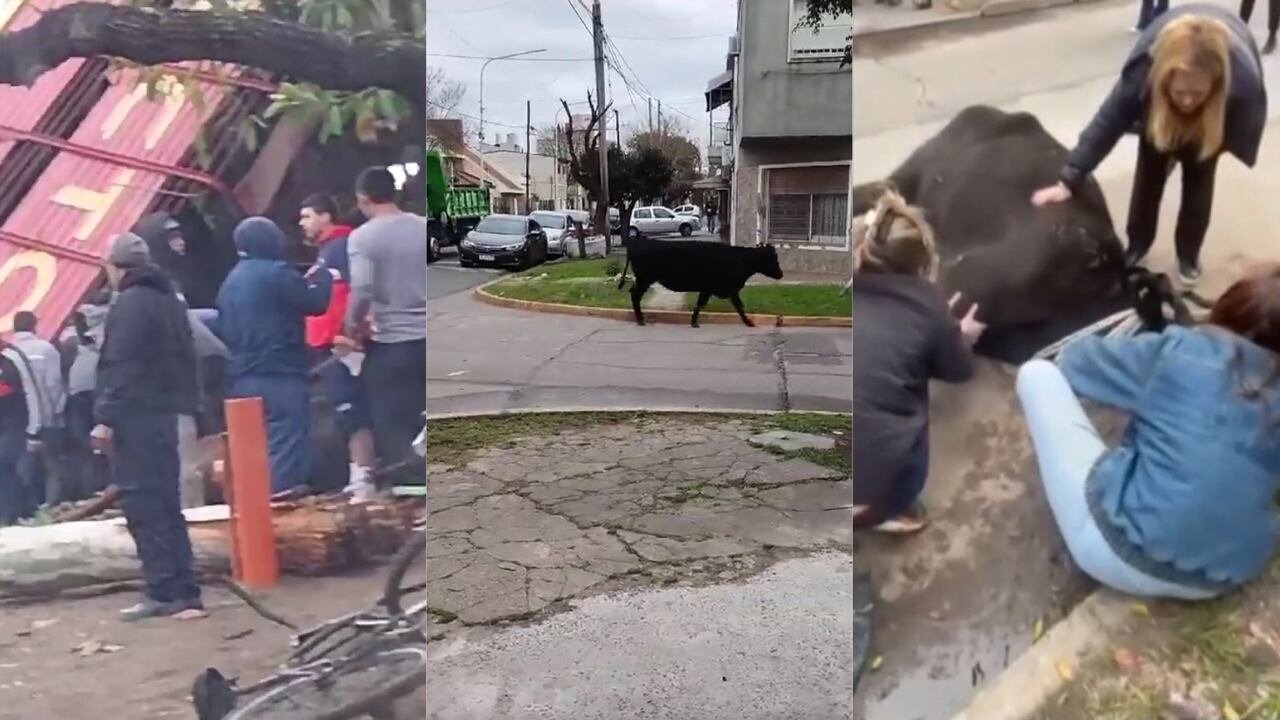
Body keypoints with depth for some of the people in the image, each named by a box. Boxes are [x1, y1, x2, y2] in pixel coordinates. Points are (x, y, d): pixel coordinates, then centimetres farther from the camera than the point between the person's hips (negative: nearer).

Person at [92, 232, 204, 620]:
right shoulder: (169, 300, 18)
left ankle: (167, 591, -6)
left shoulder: (129, 304, -11)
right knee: (163, 502, 11)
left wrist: (106, 418, -17)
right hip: (164, 413, 9)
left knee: (141, 503, -6)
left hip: (135, 416, -9)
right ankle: (180, 591, 13)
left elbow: (121, 367, -18)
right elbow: (183, 359, 19)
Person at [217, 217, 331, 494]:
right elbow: (315, 303, -7)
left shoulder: (230, 282, 17)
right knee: (286, 451, -7)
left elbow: (224, 331, 20)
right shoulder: (276, 273, -9)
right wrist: (323, 278, 9)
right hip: (281, 377, -8)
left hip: (243, 381, 8)